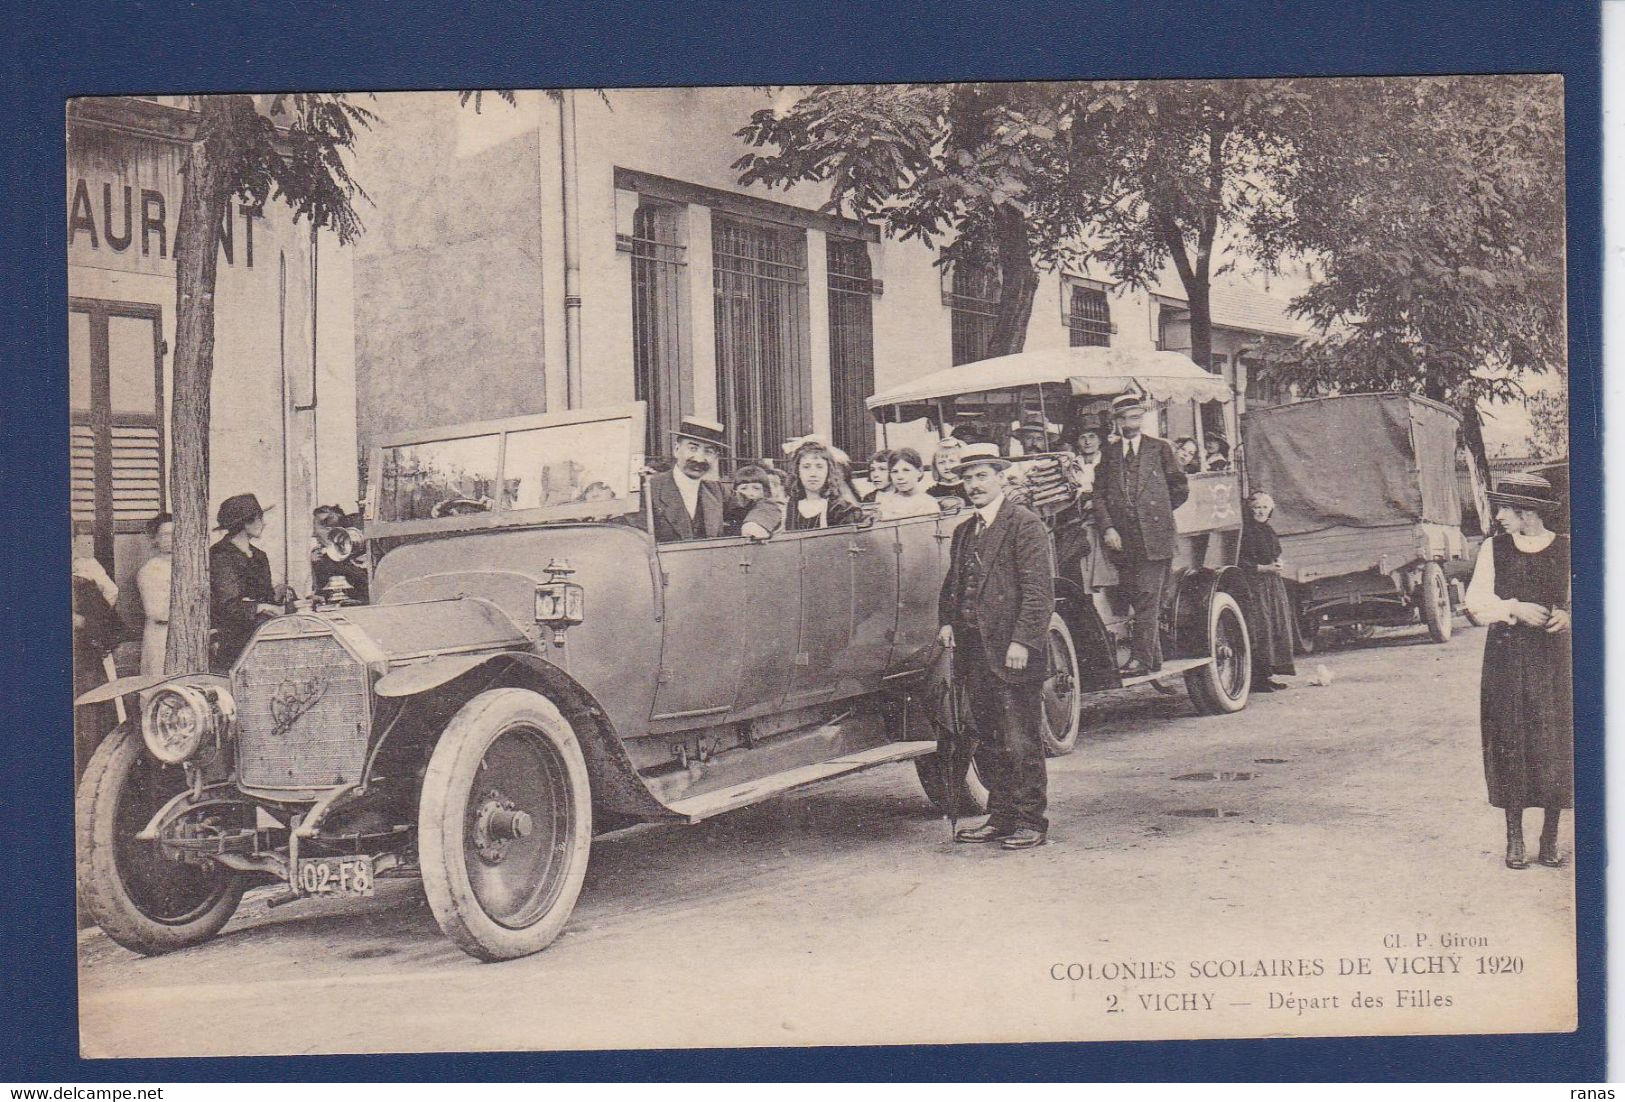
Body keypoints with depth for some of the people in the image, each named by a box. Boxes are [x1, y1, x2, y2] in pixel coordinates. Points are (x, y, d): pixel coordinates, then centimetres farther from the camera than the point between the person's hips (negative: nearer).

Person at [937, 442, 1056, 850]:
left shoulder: (1025, 525, -7)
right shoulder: (963, 532, 18)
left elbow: (1038, 588, -14)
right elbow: (952, 584, 25)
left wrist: (1022, 640, -19)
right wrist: (946, 622, 8)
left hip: (1013, 652, -8)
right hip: (973, 651, 8)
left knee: (1020, 742, -4)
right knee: (987, 741, 12)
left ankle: (1030, 821, 4)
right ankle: (1000, 817, 20)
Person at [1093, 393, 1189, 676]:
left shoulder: (1160, 449, 8)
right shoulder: (1108, 454, 13)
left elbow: (1180, 488, 11)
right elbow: (1099, 493, 6)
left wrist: (1157, 512, 10)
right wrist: (1107, 527, -5)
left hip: (1153, 535, -3)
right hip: (1122, 538, 3)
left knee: (1148, 596, -11)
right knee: (1135, 598, 5)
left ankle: (1142, 657, -13)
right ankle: (1154, 657, 14)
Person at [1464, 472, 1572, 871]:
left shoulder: (1566, 549, 2)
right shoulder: (1494, 548, 5)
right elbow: (1477, 601, 0)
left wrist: (1569, 615, -14)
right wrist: (1516, 609, -15)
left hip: (1553, 657, -1)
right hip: (1506, 657, 1)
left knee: (1554, 744, -1)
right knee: (1509, 744, 2)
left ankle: (1550, 839, 11)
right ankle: (1514, 839, 11)